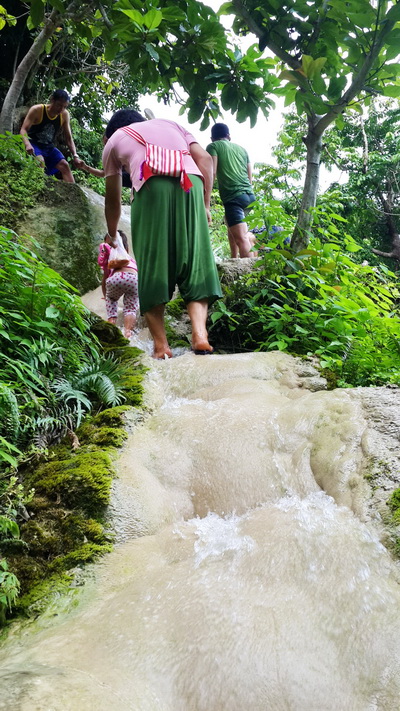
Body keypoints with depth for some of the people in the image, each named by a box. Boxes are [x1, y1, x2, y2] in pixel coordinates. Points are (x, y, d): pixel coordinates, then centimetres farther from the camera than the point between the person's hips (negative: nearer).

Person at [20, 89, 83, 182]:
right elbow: (23, 130, -22)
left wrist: (75, 156, -13)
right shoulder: (37, 110, -19)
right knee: (40, 161, -32)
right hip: (33, 144, -5)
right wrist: (27, 144, -43)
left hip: (48, 147, 5)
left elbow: (69, 138, 1)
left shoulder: (64, 115, -6)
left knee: (64, 165, -9)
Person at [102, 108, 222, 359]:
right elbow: (205, 158, 17)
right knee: (196, 261, 1)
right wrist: (206, 204, 17)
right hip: (191, 185, 2)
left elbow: (113, 200, 32)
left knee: (152, 265, 1)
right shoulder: (170, 124, 35)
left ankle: (161, 345, -6)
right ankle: (200, 333, -18)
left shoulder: (114, 140, 29)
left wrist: (112, 236, 45)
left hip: (152, 187, -2)